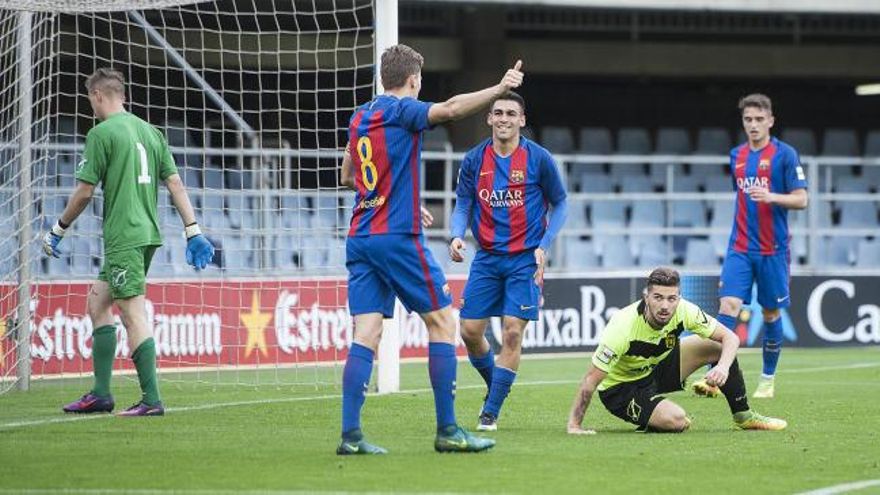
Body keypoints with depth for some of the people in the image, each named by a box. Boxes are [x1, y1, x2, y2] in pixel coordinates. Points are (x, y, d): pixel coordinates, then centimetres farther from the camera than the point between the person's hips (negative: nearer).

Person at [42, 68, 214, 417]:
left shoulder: (102, 133, -8)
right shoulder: (150, 131, 13)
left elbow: (84, 192, -8)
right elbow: (175, 183, 10)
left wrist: (58, 230, 5)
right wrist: (193, 231, 10)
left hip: (123, 238, -8)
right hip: (148, 234, 8)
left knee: (134, 314, -8)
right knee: (98, 302, 16)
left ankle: (152, 399, -12)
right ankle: (101, 394, 15)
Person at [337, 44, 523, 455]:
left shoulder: (360, 117, 16)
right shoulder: (402, 111, -6)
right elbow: (449, 109, -25)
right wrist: (499, 89, -27)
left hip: (360, 236, 7)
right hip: (398, 236, -7)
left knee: (367, 334, 1)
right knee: (443, 322, 2)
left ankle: (350, 434, -9)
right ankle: (447, 430, 0)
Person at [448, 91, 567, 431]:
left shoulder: (538, 159, -6)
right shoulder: (474, 160, 1)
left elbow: (559, 205, 4)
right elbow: (463, 205, 7)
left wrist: (544, 246, -8)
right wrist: (457, 236, -14)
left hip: (525, 259, -3)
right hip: (487, 258, 3)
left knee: (513, 333, -10)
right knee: (470, 330, 0)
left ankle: (491, 412, -2)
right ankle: (495, 387, 28)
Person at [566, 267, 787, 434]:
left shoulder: (684, 311, -20)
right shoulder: (624, 326, -34)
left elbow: (730, 338, -14)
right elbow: (591, 379, -31)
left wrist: (723, 367, -35)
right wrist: (574, 426, -34)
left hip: (657, 366, 6)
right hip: (620, 388, -6)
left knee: (717, 346, -8)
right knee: (677, 420, -31)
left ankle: (743, 415, 10)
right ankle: (649, 422, 5)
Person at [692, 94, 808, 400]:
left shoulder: (784, 154, -5)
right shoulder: (737, 156, 11)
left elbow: (801, 200, -9)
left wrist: (771, 197, -25)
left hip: (773, 249, -3)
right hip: (740, 247, 3)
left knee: (771, 313, 6)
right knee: (728, 305, -12)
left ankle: (767, 380, 20)